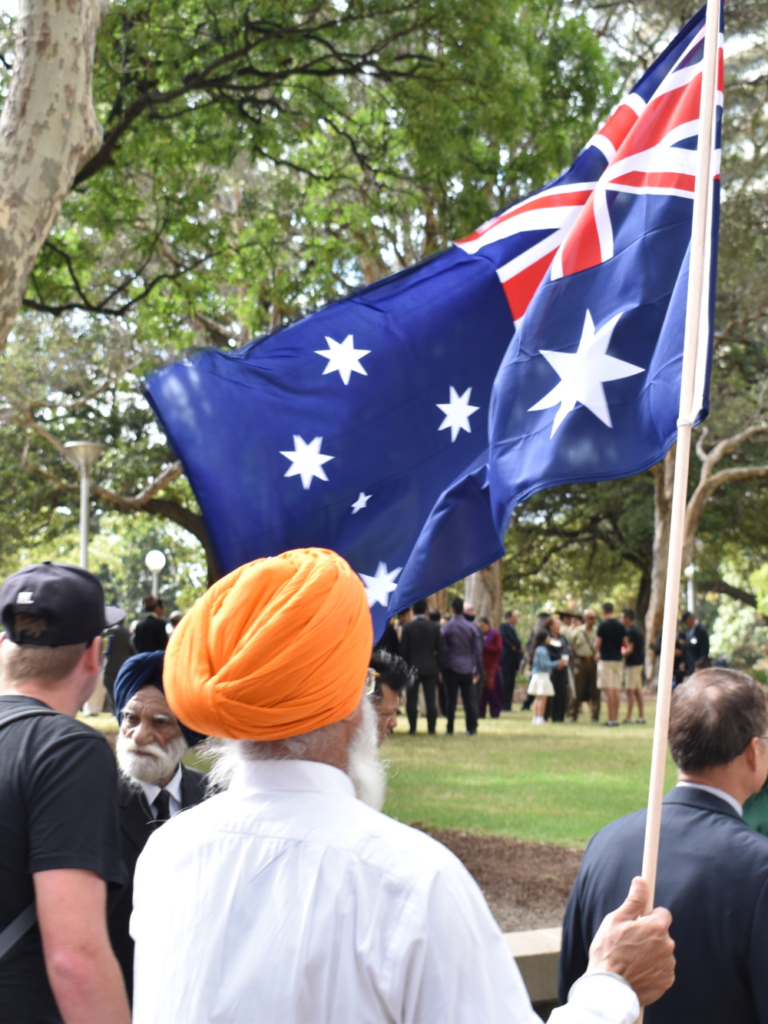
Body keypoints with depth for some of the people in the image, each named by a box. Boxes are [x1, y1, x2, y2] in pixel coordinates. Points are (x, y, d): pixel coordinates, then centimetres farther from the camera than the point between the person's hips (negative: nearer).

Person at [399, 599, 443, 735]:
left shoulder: (408, 627, -5)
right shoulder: (435, 627, 1)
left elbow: (403, 650, -5)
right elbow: (440, 649, 2)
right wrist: (438, 667, 11)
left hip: (412, 667, -2)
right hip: (430, 668, 2)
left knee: (411, 700, 3)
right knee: (431, 700, 2)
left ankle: (412, 728, 0)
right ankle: (432, 729, 1)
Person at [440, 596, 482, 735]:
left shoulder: (446, 628, -3)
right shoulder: (471, 627, 2)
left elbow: (443, 650, -2)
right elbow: (478, 650, 4)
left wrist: (442, 669, 3)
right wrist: (477, 670, 9)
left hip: (451, 668, -2)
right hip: (468, 669, 2)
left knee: (451, 699, 1)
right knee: (469, 699, 4)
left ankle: (450, 728, 1)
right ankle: (471, 728, 3)